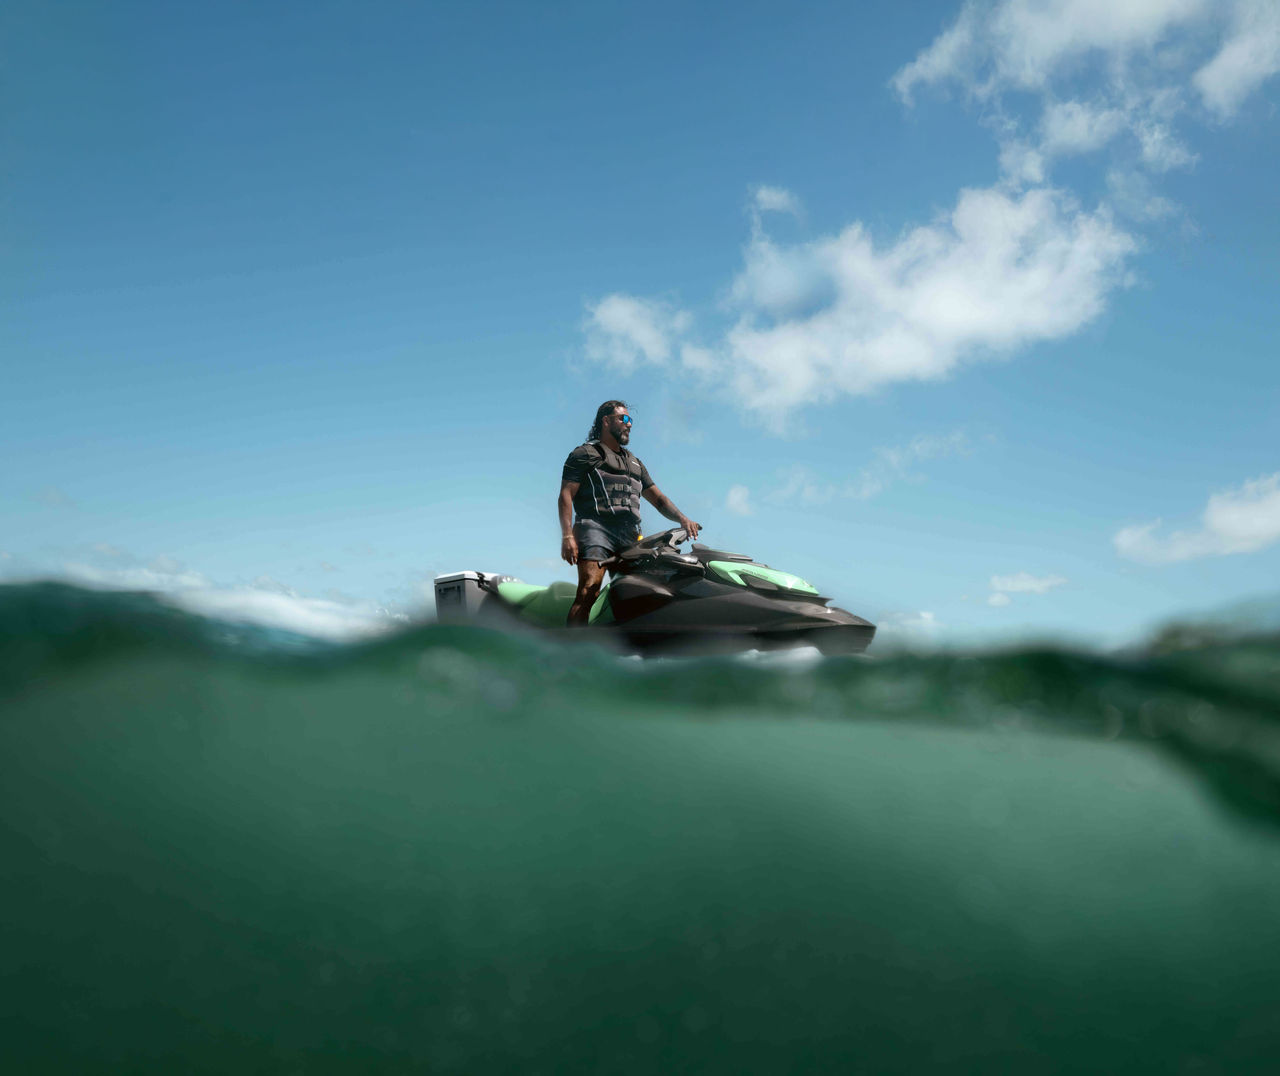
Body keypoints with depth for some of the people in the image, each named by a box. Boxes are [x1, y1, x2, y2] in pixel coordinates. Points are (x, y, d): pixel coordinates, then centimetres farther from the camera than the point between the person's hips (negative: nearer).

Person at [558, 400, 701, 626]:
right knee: (588, 592, -24)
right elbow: (566, 495, 2)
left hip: (630, 535, 6)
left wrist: (682, 518, 8)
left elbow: (658, 498, 28)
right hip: (595, 527, -6)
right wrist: (567, 536, -13)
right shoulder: (585, 454, 12)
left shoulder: (635, 463, 33)